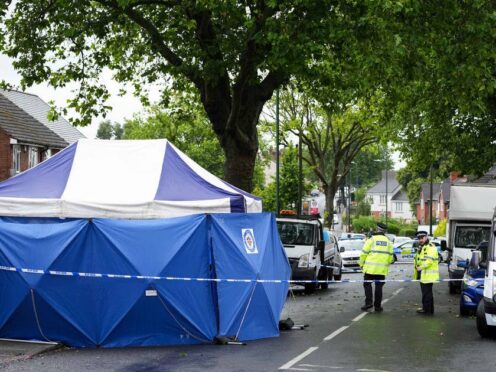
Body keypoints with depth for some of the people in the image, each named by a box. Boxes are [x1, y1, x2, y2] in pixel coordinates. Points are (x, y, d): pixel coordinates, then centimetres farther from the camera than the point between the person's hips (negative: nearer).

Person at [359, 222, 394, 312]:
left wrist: (361, 264, 6)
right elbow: (390, 256, 10)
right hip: (382, 269, 3)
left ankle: (369, 302, -6)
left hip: (370, 268, -3)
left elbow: (364, 253, -6)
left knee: (367, 284, 7)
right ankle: (377, 305, 9)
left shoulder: (371, 240, -4)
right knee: (379, 286, 8)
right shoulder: (388, 241, 9)